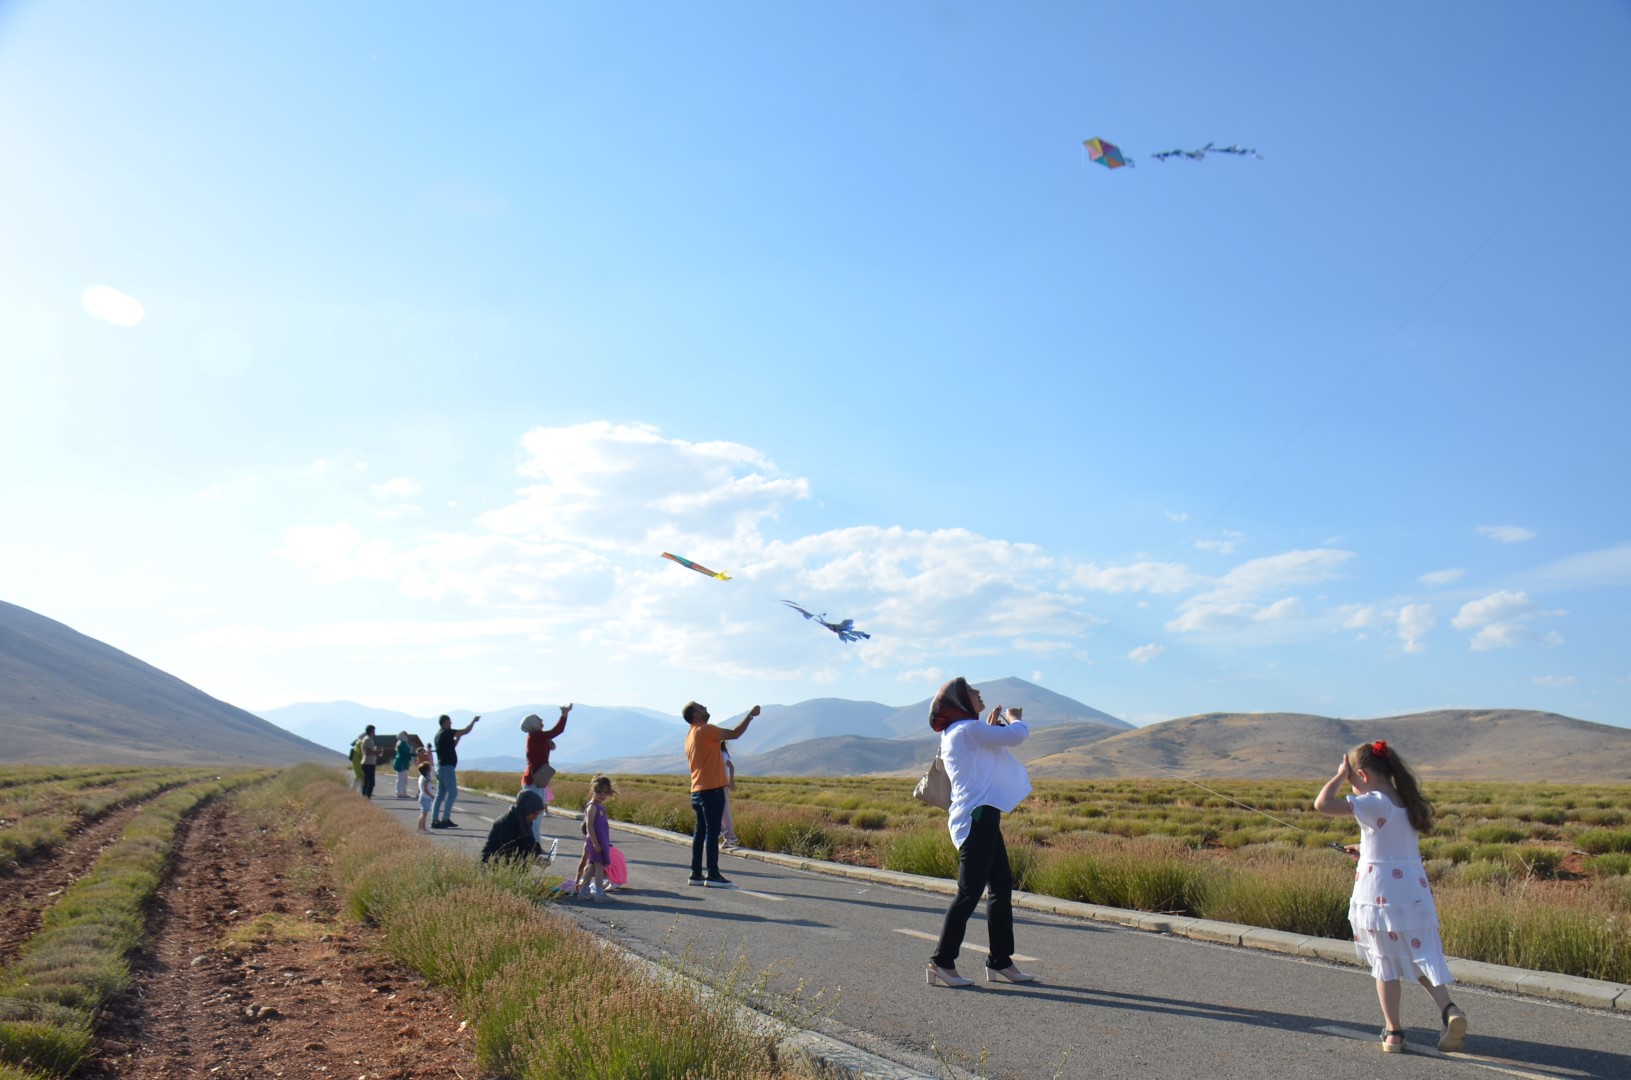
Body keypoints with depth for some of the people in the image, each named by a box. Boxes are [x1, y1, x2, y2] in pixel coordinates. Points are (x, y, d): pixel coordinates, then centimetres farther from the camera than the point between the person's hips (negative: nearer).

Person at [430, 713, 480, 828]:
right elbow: (466, 731, -12)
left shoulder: (439, 735, 16)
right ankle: (445, 819, -9)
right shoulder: (446, 733, -12)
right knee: (452, 793, -6)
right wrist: (474, 720, 1)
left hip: (440, 767, 9)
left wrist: (458, 736, 18)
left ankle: (435, 820, 7)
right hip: (447, 767, -9)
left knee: (440, 794, 10)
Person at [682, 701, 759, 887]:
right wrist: (750, 715, -8)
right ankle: (713, 875, -7)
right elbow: (735, 733, -16)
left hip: (697, 791, 9)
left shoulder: (690, 735, 16)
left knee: (700, 832, 11)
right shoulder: (705, 730, -12)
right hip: (712, 790, -9)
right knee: (712, 832, -7)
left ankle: (696, 873, 13)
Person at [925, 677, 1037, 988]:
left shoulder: (958, 733, 19)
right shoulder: (967, 729, -12)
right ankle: (941, 962, 0)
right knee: (970, 892, -7)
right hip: (977, 818, -11)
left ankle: (1000, 961, 19)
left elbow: (987, 750, 31)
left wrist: (992, 725, 22)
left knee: (1002, 887, 13)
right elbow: (1017, 735, -14)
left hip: (982, 818, 11)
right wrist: (1012, 717, 6)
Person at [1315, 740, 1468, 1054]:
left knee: (1386, 966, 6)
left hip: (1380, 895, -6)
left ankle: (1393, 1032, 13)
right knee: (1422, 958, 14)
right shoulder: (1407, 803, 7)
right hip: (1415, 892, 6)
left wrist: (1340, 774, -13)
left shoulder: (1374, 804, -17)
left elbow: (1322, 804, -25)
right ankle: (1448, 1009, -7)